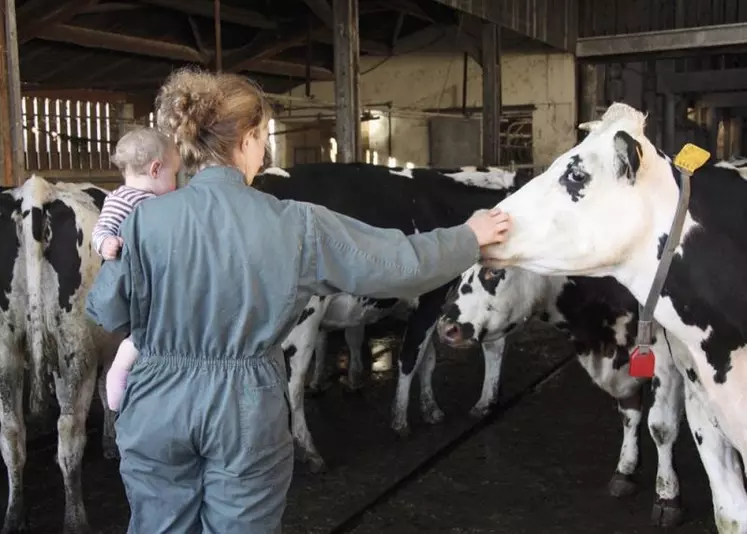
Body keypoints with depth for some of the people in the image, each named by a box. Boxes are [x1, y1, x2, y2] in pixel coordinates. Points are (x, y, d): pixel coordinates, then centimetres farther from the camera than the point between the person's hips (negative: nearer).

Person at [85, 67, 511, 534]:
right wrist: (470, 237, 11)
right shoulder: (295, 225, -12)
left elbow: (108, 311, -1)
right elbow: (397, 262, -5)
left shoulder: (146, 220, -10)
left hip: (160, 405, 2)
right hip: (249, 409, -1)